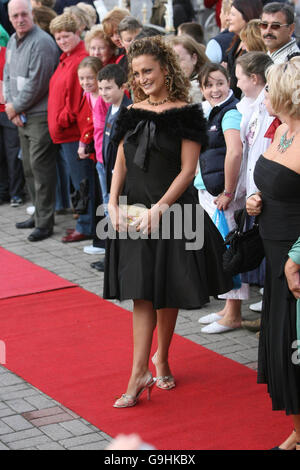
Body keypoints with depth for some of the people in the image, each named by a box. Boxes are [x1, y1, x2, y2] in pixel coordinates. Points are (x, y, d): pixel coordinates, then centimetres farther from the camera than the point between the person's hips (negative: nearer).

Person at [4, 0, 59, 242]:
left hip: (40, 116, -9)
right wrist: (12, 108, 1)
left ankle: (45, 223, -1)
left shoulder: (42, 42, -16)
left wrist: (15, 107, -9)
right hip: (21, 117, 9)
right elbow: (8, 76, 15)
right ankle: (39, 214, 27)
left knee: (41, 168, -6)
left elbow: (35, 84, -20)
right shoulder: (13, 41, 13)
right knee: (29, 167, 15)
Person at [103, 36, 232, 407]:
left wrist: (158, 209, -17)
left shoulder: (186, 114, -7)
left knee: (167, 292, 8)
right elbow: (120, 164, 10)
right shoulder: (132, 113, 7)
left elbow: (187, 170, -10)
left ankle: (161, 358, 28)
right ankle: (139, 373, -1)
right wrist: (113, 204, -4)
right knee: (141, 292, 0)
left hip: (172, 211, -3)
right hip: (132, 210, 3)